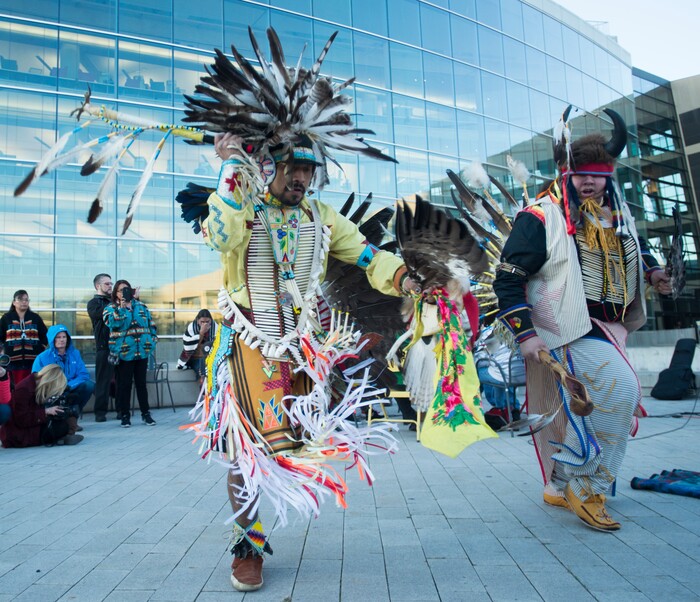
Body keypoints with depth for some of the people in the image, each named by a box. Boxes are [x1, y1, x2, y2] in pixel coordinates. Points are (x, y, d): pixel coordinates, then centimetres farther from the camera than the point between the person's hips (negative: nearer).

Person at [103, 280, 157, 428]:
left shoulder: (141, 306, 13)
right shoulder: (111, 308, 4)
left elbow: (151, 324, 11)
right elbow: (113, 322, -17)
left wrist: (153, 341, 2)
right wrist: (122, 307, -18)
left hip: (142, 351, 3)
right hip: (124, 352, -2)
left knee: (141, 383, 9)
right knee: (125, 384, 3)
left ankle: (146, 413, 16)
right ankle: (125, 415, 13)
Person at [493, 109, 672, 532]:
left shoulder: (617, 215, 12)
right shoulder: (540, 218, -11)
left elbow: (633, 251, 32)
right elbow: (508, 278, -13)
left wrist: (652, 271, 10)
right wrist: (525, 333, -20)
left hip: (609, 326, 8)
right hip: (571, 326, -7)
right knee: (620, 391, -19)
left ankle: (563, 488, 28)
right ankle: (585, 487, -3)